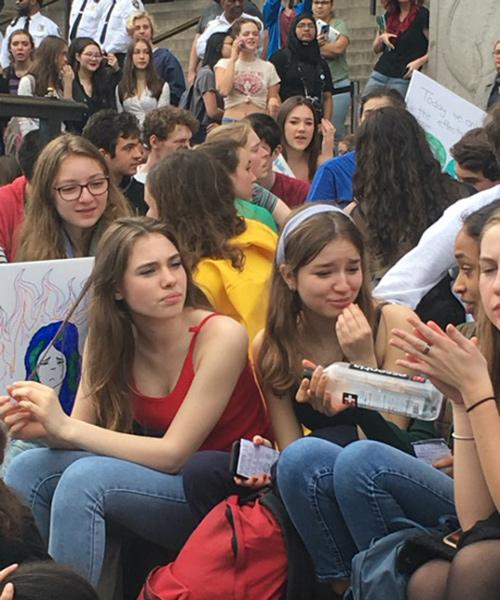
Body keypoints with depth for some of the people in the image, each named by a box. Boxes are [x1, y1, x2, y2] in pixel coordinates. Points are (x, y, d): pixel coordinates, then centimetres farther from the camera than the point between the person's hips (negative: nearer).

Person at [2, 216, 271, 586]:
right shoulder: (109, 341, -2)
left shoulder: (221, 336, -19)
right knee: (30, 470, -15)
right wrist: (43, 427, -26)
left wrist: (65, 427, -26)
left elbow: (173, 453, -21)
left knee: (86, 478, -27)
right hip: (162, 475, 6)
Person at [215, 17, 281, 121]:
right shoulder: (224, 64, 8)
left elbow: (273, 96, 15)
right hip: (232, 123, -1)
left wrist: (274, 103, -10)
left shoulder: (268, 67, 11)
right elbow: (223, 90, -10)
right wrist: (233, 59, -3)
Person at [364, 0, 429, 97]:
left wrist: (419, 62, -20)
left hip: (402, 79, -6)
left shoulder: (422, 15, -5)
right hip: (379, 74, 6)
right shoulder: (389, 14, 13)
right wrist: (381, 38, 0)